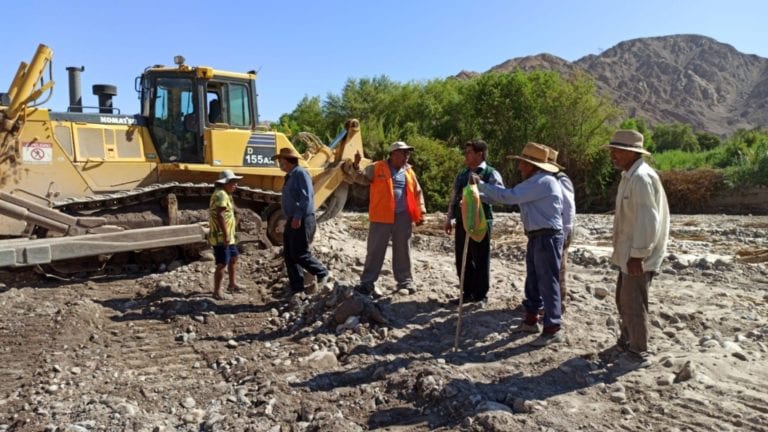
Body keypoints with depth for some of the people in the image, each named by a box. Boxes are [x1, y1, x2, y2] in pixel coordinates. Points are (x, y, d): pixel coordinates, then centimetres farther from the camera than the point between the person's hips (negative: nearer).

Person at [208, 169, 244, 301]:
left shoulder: (224, 194, 15)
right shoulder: (221, 195, -18)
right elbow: (219, 216, -26)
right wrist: (225, 235, -27)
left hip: (228, 236, 11)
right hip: (221, 237, -11)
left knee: (233, 258, 21)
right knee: (222, 264, -5)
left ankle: (232, 284, 33)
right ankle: (217, 292, 4)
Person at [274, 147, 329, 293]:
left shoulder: (300, 173, -11)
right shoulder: (290, 176, 18)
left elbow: (307, 196, -21)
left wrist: (298, 217, -25)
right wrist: (290, 219, 19)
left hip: (302, 221, -10)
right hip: (292, 221, 10)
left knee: (300, 254, -9)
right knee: (289, 255, 8)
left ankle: (322, 273, 12)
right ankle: (296, 287, 14)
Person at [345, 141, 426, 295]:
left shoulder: (409, 172, 11)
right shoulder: (377, 168, -1)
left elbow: (417, 193, 17)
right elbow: (360, 177, -5)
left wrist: (420, 213, 11)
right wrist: (356, 166, -26)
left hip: (403, 217, 3)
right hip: (381, 217, -3)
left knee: (403, 251, 12)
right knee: (375, 250, 2)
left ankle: (405, 281, 24)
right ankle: (367, 282, 10)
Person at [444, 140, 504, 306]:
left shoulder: (491, 174, -5)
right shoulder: (462, 174, 13)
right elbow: (453, 198, 16)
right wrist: (450, 219, 12)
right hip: (462, 222, 6)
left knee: (480, 260, 4)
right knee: (462, 260, 11)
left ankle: (481, 295, 18)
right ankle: (468, 293, 25)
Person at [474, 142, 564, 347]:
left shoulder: (543, 181, -18)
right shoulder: (533, 182, 16)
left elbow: (509, 196, -23)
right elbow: (510, 196, 17)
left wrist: (481, 184, -15)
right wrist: (478, 195, 11)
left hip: (547, 238, -10)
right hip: (536, 237, 10)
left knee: (548, 283, -5)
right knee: (533, 280, 17)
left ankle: (553, 330, 2)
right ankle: (531, 320, 29)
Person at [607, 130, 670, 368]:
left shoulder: (641, 178, -20)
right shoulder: (630, 175, 11)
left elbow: (648, 220, -24)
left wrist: (638, 255, -22)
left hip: (638, 256, -10)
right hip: (629, 253, 10)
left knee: (634, 303, 0)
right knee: (624, 299, 20)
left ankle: (639, 354, 13)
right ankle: (626, 341, 37)